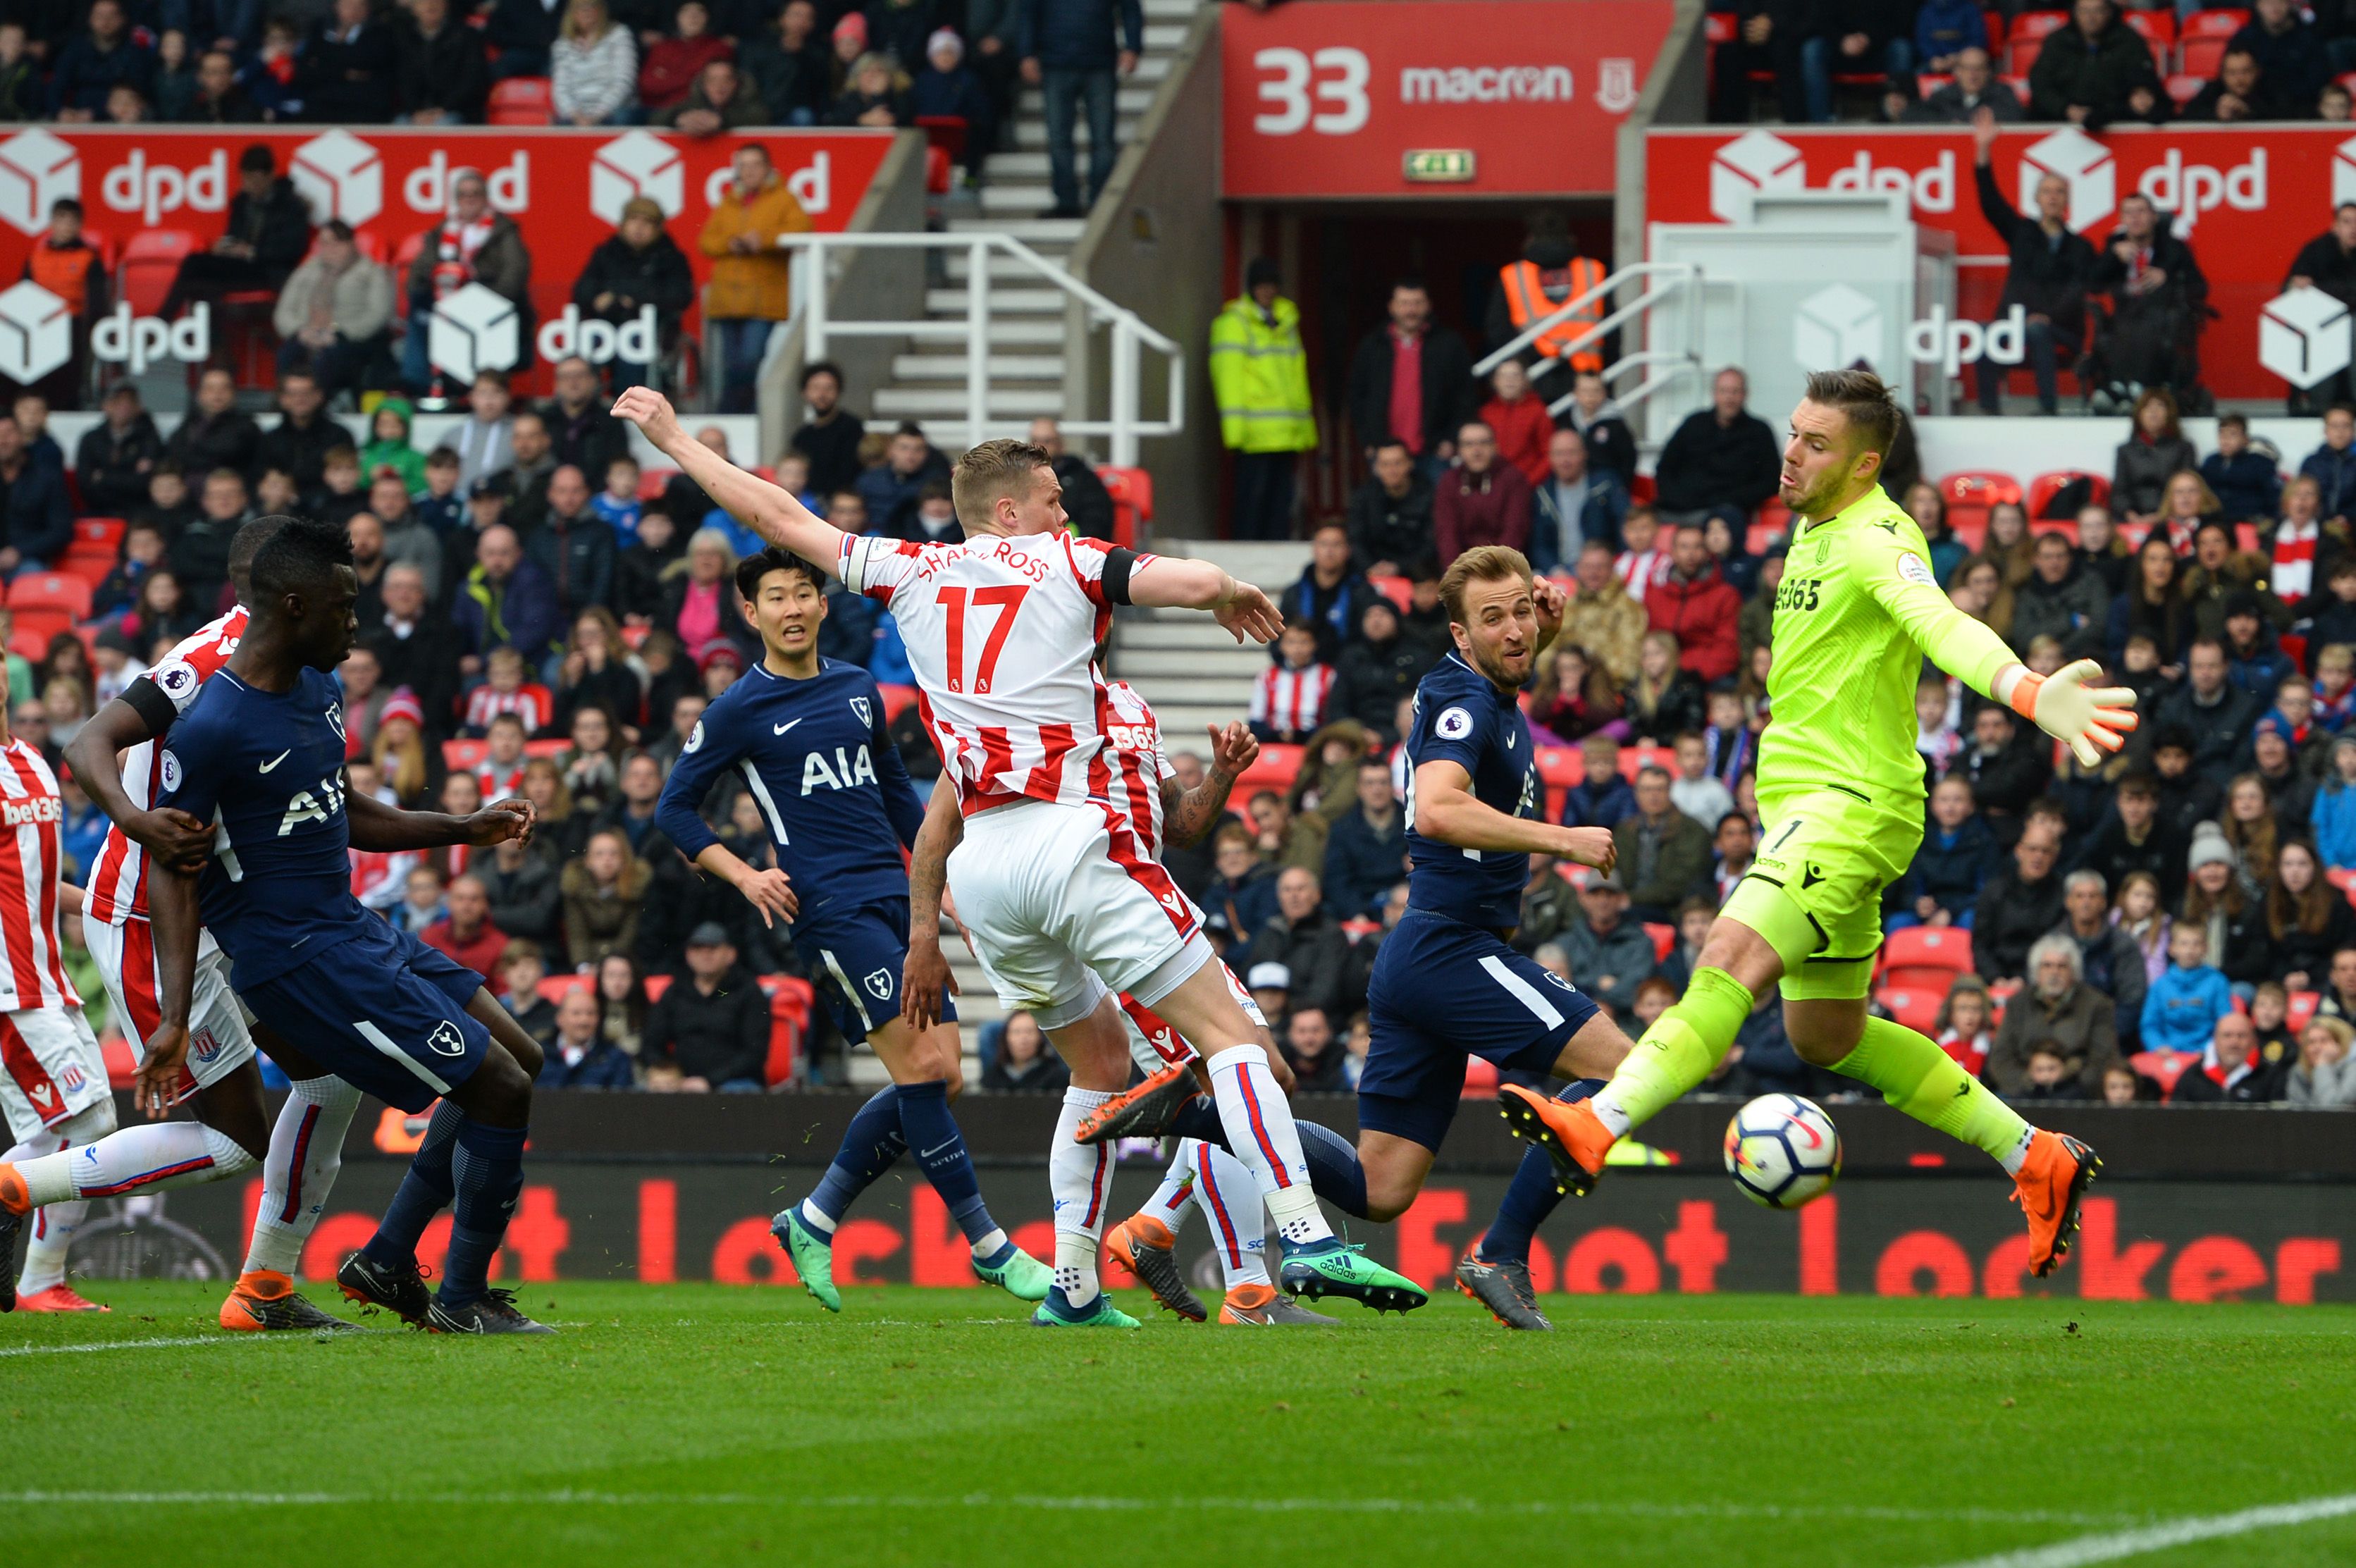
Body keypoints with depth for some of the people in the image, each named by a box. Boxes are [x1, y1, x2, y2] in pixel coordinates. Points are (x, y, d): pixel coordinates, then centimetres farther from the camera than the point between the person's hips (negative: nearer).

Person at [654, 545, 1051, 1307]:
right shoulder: (741, 710, -1)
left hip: (899, 899, 7)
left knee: (939, 1077, 1)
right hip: (832, 906, -7)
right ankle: (988, 1246, -12)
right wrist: (744, 875, -8)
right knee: (920, 1067, -15)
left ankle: (814, 1222, 13)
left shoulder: (859, 689, 15)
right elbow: (674, 809, 4)